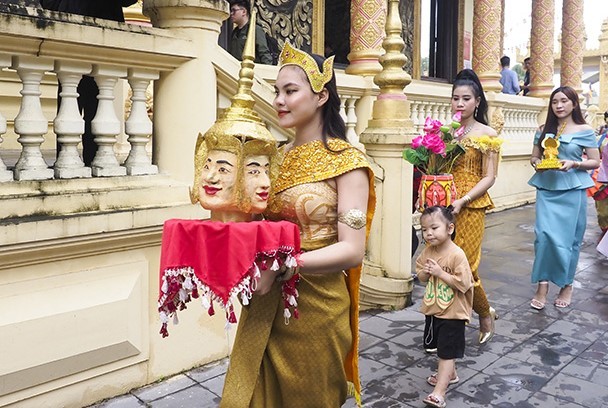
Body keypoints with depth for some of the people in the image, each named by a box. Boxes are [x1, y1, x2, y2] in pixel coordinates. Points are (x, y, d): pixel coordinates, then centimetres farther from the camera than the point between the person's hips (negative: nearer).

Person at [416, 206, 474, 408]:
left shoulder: (457, 255, -22)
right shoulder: (427, 251, -2)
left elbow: (463, 284, -26)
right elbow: (420, 275, 9)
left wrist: (440, 272, -28)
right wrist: (425, 273, -13)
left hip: (452, 312, -7)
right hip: (432, 309, 8)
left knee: (447, 352, -1)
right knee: (442, 348, 25)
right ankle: (450, 373, 47)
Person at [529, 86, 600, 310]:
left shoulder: (585, 131, 1)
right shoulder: (543, 131, 10)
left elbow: (595, 162, 2)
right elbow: (534, 157, 16)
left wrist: (573, 164, -15)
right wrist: (537, 163, -7)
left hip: (572, 190, -2)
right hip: (546, 189, 2)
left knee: (568, 237, 2)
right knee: (544, 235, -9)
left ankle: (567, 285, 19)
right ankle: (542, 285, 0)